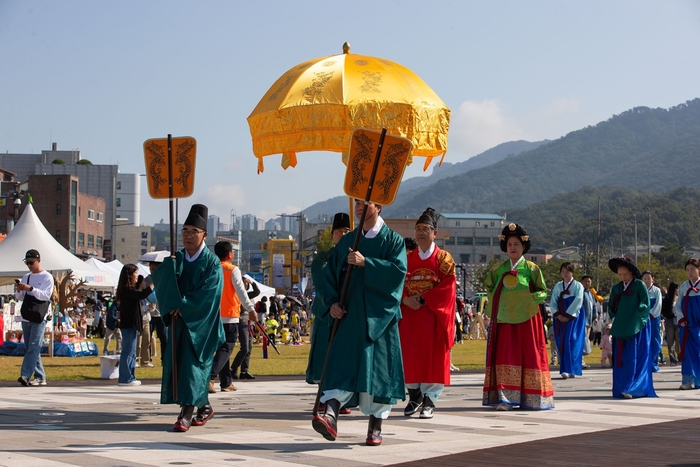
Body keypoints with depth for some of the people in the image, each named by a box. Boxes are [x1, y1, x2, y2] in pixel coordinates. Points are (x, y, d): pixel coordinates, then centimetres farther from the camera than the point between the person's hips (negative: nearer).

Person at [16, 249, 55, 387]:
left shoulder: (47, 277, -1)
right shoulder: (26, 277, 16)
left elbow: (46, 295, -12)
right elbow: (19, 298, 18)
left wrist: (30, 289, -23)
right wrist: (18, 290, -3)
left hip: (39, 318, -7)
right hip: (26, 317, 7)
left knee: (33, 347, -14)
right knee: (29, 348, 6)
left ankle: (25, 375, -22)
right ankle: (40, 377, 11)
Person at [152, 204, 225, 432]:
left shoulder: (212, 262, -5)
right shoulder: (175, 260, 9)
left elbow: (209, 293, -15)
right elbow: (159, 280, -5)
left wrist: (183, 307, -18)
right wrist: (171, 263, -22)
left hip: (200, 322, -5)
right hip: (179, 320, 5)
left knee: (193, 364, -11)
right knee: (177, 362, 7)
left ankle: (187, 413, -12)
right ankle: (204, 407, 21)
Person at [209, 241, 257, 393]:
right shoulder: (233, 270, -6)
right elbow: (240, 290, -15)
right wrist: (250, 309, -17)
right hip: (229, 316, -6)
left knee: (222, 348, 15)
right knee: (225, 349, -5)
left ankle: (226, 382, 18)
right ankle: (210, 377, -24)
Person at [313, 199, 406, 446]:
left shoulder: (393, 240, 1)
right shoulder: (346, 241, 13)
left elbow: (398, 270, -15)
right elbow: (330, 275, 12)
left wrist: (365, 263, -22)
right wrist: (332, 303, -4)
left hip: (379, 316, -3)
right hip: (348, 315, 3)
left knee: (377, 367, 0)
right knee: (342, 364, -11)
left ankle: (375, 426, 10)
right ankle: (331, 416, -26)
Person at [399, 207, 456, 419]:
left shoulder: (443, 258, 1)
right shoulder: (407, 258, 11)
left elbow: (448, 286, -8)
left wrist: (423, 299, -15)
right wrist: (405, 299, -11)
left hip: (433, 314, -3)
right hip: (409, 313, 3)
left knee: (433, 354, -4)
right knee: (410, 354, -1)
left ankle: (429, 400, 0)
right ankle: (415, 396, 12)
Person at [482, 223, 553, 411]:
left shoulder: (531, 268, 3)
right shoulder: (499, 270, 12)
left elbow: (542, 292, 2)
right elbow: (489, 287, 18)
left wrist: (528, 298, -15)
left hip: (527, 318, -2)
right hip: (505, 319, 2)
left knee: (528, 356, -1)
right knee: (505, 356, -4)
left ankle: (531, 398, 6)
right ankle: (506, 399, -5)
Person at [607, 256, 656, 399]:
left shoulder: (639, 285, -1)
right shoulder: (616, 288, 14)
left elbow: (645, 305, -5)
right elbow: (611, 306, 19)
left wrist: (636, 319, -13)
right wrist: (615, 319, 3)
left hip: (637, 328, -5)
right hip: (620, 328, 5)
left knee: (635, 358, -10)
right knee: (620, 359, 2)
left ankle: (633, 389, -13)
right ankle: (621, 388, 6)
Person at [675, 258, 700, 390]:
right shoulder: (683, 286, 9)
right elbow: (678, 305, 11)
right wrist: (681, 319, -2)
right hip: (686, 324, 3)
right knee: (687, 351, -1)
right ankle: (687, 380, -1)